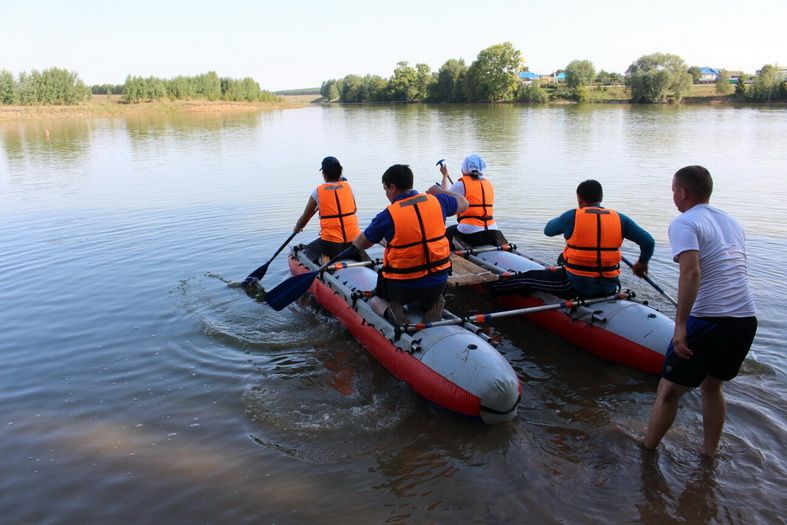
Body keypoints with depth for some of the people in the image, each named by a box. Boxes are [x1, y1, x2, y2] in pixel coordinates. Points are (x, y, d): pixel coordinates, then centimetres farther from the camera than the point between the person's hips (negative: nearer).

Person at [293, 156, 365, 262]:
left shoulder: (318, 191, -2)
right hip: (353, 241, 3)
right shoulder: (347, 186, 5)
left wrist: (297, 228, 26)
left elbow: (305, 217, 7)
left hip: (331, 244, -3)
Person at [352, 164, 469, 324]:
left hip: (402, 288, -3)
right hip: (438, 283, 3)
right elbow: (463, 204, 19)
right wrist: (441, 191, 35)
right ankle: (431, 303, 5)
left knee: (375, 299, 27)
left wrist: (356, 240, 25)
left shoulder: (387, 216, -14)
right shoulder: (436, 201, -3)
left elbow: (361, 244, 0)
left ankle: (388, 309, -6)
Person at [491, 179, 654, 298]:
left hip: (577, 286, -4)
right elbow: (649, 242, -1)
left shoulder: (572, 216, -8)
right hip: (609, 287, 4)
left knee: (530, 277, 17)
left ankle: (493, 287, 31)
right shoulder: (619, 218, 0)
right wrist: (642, 263, 18)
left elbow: (548, 230, 10)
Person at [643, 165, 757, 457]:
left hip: (709, 321, -8)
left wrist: (680, 325, -22)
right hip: (747, 320, 8)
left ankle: (646, 450, 21)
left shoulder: (684, 223, -8)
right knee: (712, 386, 25)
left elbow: (691, 273, -22)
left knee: (669, 390, 8)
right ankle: (709, 453, 34)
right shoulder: (732, 222, 16)